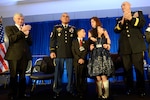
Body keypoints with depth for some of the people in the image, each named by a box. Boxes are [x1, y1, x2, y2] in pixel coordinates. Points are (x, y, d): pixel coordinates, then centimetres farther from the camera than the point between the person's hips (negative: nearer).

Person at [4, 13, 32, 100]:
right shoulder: (9, 28, 8)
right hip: (14, 55, -3)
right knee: (13, 76, 2)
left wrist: (27, 34, -6)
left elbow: (30, 43, 10)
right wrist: (22, 31, -12)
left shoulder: (27, 29, 17)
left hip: (25, 55, 3)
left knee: (23, 76, 7)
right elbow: (11, 39, -10)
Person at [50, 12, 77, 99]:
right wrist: (52, 51, -5)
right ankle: (57, 91, 15)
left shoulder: (73, 28, 14)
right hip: (59, 53, -1)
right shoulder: (56, 28, 11)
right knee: (58, 72, 3)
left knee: (70, 72, 6)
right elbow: (52, 39, 4)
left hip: (70, 53, 1)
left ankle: (70, 89, 19)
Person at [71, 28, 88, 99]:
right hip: (77, 61, -1)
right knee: (77, 77, 1)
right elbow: (73, 52, -1)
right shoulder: (74, 42, 10)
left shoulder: (86, 42, 14)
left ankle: (83, 92, 10)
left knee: (83, 77, 1)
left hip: (84, 61, 1)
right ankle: (79, 92, 11)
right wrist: (78, 59, -13)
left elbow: (86, 51, 0)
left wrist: (82, 59, -15)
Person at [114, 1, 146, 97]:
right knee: (127, 68, 3)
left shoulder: (138, 13, 16)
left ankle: (141, 89, 8)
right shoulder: (119, 19, 21)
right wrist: (122, 21, -9)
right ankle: (129, 88, 13)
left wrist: (131, 18, -10)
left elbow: (142, 23, -2)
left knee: (139, 67, -2)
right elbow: (116, 30, 5)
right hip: (125, 47, 3)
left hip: (136, 45, -2)